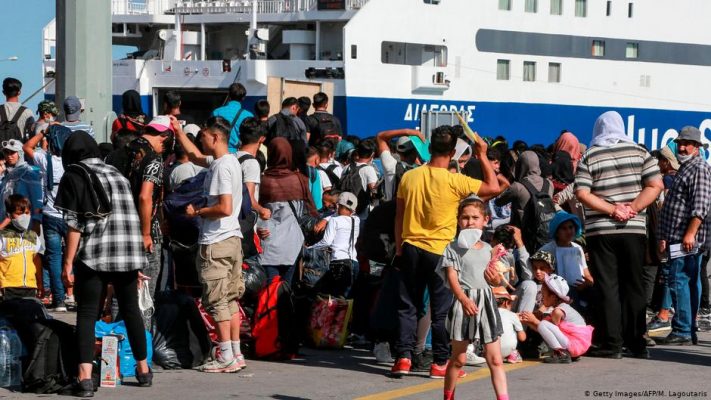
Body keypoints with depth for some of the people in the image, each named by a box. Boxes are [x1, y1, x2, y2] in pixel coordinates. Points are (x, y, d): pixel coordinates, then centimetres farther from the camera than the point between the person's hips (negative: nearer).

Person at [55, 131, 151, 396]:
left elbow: (74, 224, -6)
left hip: (93, 255, -5)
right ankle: (143, 370, 25)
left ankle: (85, 377, -16)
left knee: (87, 314, -4)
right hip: (128, 255, 5)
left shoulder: (74, 176, 3)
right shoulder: (117, 175, 20)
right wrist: (135, 264, 26)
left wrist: (68, 263, -5)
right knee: (131, 310, 16)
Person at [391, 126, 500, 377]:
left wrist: (399, 248, 16)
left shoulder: (409, 177, 0)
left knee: (407, 306, 10)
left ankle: (403, 357, 5)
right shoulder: (454, 181, -13)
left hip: (411, 248, 3)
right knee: (442, 309, 5)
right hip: (440, 251, -3)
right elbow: (493, 188, -7)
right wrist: (482, 156, 1)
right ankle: (440, 362, 8)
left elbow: (399, 216, 6)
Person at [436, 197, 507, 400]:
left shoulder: (489, 250, 13)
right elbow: (452, 276, -11)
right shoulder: (454, 248, -1)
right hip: (463, 302, -4)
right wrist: (464, 299, -25)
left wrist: (496, 280, -4)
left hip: (486, 303, 4)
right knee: (459, 358, 5)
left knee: (495, 360, -2)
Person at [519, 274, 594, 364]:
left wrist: (534, 320, -4)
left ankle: (562, 354, -18)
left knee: (543, 325, -17)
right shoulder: (563, 307, 15)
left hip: (576, 345, -10)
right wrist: (526, 321, 6)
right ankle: (563, 353, 11)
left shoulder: (558, 311, -14)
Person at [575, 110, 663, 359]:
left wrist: (613, 210, -10)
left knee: (607, 287, 1)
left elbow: (582, 194, -11)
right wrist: (633, 208, -6)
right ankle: (637, 343, 11)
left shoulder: (589, 156, 0)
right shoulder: (639, 152, 5)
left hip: (600, 231, -2)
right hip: (634, 229, 2)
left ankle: (611, 344, -2)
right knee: (634, 286, 9)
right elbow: (656, 185, -2)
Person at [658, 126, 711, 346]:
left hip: (688, 238, -11)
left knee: (679, 280, -14)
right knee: (690, 282, 11)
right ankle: (690, 331, 14)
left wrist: (690, 233, -27)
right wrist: (665, 237, 24)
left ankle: (682, 330, -15)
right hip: (679, 237, 11)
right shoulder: (685, 169, 23)